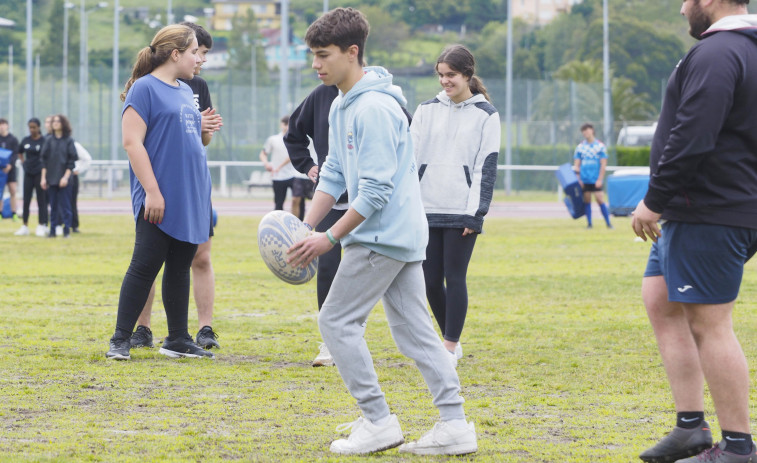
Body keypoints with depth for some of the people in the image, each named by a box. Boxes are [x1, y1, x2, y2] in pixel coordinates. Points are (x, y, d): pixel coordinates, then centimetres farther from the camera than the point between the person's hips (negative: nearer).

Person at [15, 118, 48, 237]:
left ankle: (41, 227, 4)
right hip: (28, 173, 5)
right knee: (26, 200, 5)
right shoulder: (26, 140, 8)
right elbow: (20, 152, 24)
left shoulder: (44, 141, -8)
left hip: (40, 172, -5)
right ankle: (25, 226, 11)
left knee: (41, 200, 0)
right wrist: (23, 162, 11)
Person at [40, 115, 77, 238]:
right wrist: (43, 177, 2)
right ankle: (53, 230, 8)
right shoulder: (49, 140, 8)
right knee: (53, 205, 5)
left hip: (64, 178, -3)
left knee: (64, 205, -3)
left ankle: (67, 230, 1)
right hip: (51, 178, 3)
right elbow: (44, 160, 8)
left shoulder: (68, 141, -1)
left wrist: (66, 177, -11)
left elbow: (72, 161, -3)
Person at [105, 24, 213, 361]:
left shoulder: (185, 92, 16)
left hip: (190, 200, 8)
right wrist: (152, 191, -20)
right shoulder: (145, 88, -8)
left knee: (180, 269, 11)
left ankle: (178, 339, 17)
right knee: (145, 267, -8)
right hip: (159, 202, -8)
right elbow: (132, 143, -15)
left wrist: (204, 131, 5)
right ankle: (121, 340, -3)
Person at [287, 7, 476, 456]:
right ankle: (455, 425, 6)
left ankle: (379, 421, -2)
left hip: (383, 235, -10)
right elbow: (335, 175, 17)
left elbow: (376, 190, -22)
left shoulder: (375, 108, -18)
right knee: (414, 328, 8)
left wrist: (331, 238, -19)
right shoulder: (342, 106, 13)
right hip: (405, 234, 10)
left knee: (337, 321, -4)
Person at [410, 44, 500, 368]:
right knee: (430, 280, 4)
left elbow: (486, 167, -2)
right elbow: (410, 157, 9)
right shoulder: (427, 110, 10)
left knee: (454, 278, -4)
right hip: (427, 209, 4)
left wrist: (476, 213, -9)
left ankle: (450, 348, 3)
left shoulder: (486, 115, 1)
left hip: (461, 212, -4)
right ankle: (450, 340, 20)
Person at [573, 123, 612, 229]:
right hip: (584, 179, 3)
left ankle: (608, 223, -4)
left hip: (596, 180, -3)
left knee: (600, 200, -9)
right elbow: (576, 164, 11)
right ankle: (589, 223, 10)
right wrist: (578, 179, 2)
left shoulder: (600, 146, 1)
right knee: (586, 201, 3)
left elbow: (603, 164, -1)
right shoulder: (580, 147, 10)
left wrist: (600, 179, -8)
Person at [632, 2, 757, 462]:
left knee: (710, 326, -6)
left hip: (709, 213, -11)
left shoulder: (716, 55, -17)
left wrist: (655, 200, -17)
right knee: (660, 299, 15)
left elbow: (692, 139, -25)